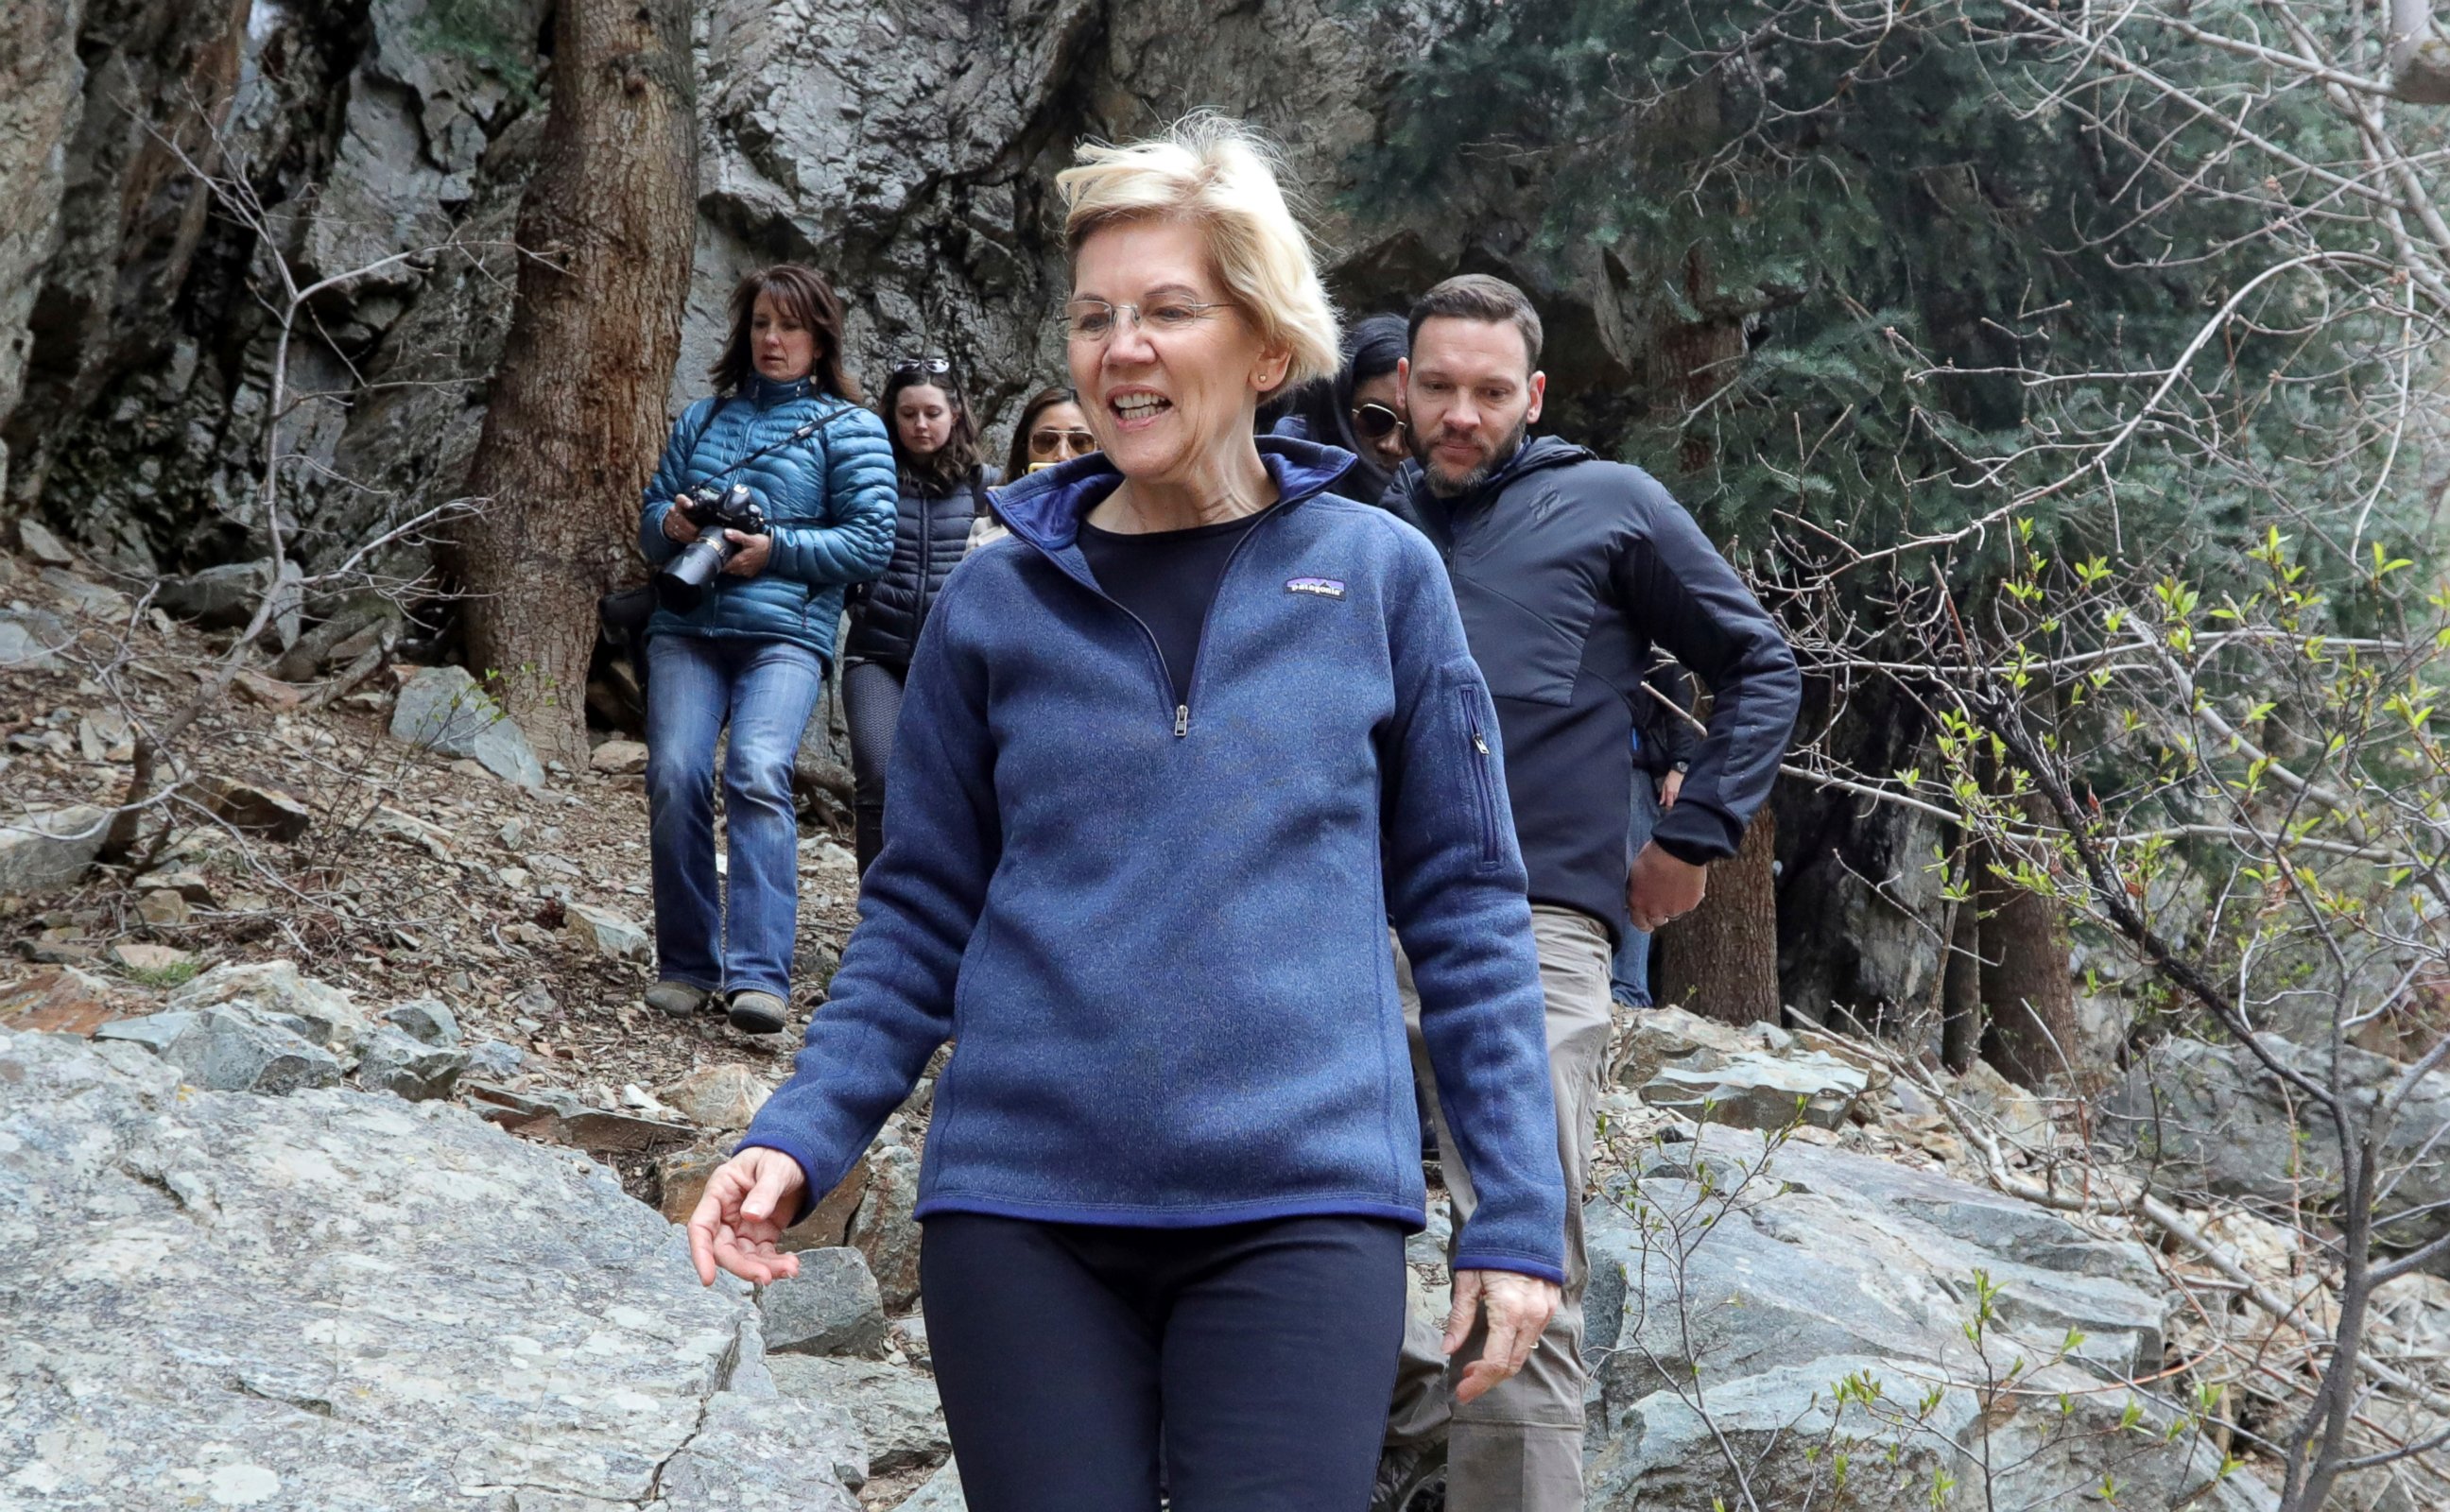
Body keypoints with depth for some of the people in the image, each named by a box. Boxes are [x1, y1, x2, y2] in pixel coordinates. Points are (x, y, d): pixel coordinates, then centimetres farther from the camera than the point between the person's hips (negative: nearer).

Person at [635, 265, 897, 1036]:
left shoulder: (848, 428, 9)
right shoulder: (703, 417, 22)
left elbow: (871, 542, 0)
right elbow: (650, 520, 24)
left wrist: (775, 548, -11)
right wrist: (670, 523, 0)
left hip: (786, 631, -4)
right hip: (686, 628, 4)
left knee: (758, 773, -24)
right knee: (675, 776, -13)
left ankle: (759, 974, -29)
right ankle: (685, 966, 0)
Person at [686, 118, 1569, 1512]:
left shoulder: (1380, 577, 3)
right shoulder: (999, 601, 5)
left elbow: (1466, 909, 5)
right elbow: (923, 919, 9)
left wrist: (1519, 1213, 0)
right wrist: (802, 1139, -5)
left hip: (1302, 1207, -1)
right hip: (1021, 1208, 1)